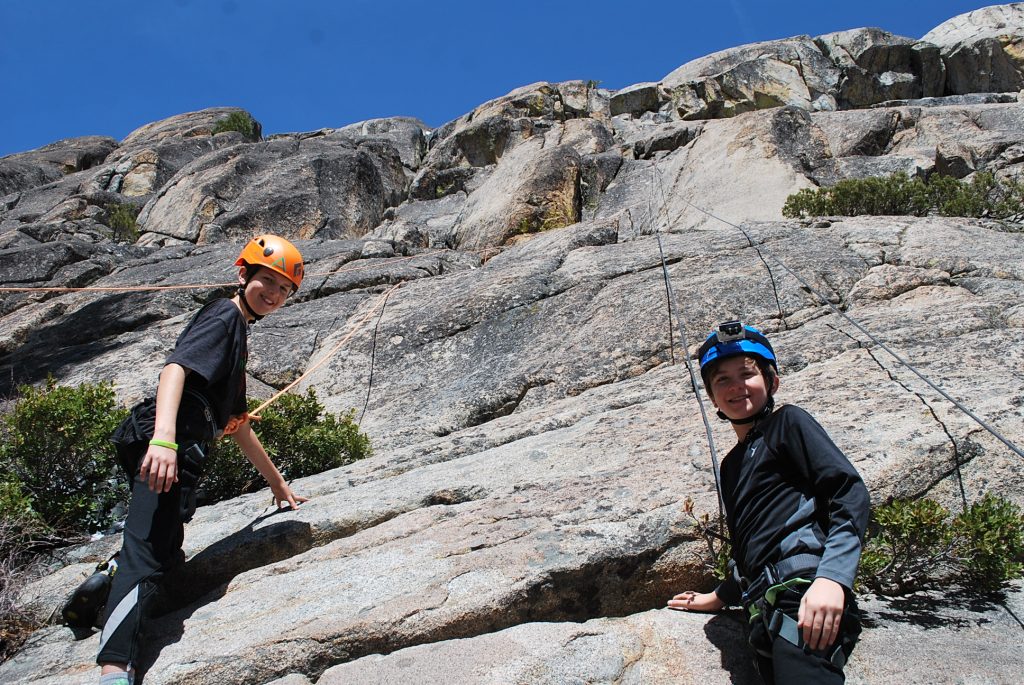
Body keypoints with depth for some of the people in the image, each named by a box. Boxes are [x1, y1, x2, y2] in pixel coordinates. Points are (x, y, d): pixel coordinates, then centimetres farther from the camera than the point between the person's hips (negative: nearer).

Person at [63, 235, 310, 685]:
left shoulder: (237, 331, 31)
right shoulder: (225, 315, 3)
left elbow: (237, 425, 36)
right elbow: (176, 367, -18)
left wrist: (278, 484, 40)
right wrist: (163, 438, -35)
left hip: (181, 449, 10)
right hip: (170, 446, -10)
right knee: (150, 554, -23)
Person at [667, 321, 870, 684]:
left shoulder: (787, 422, 6)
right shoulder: (731, 465, 26)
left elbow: (851, 491, -6)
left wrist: (832, 577, -19)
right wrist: (720, 596, 38)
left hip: (803, 591, -7)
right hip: (764, 613, 7)